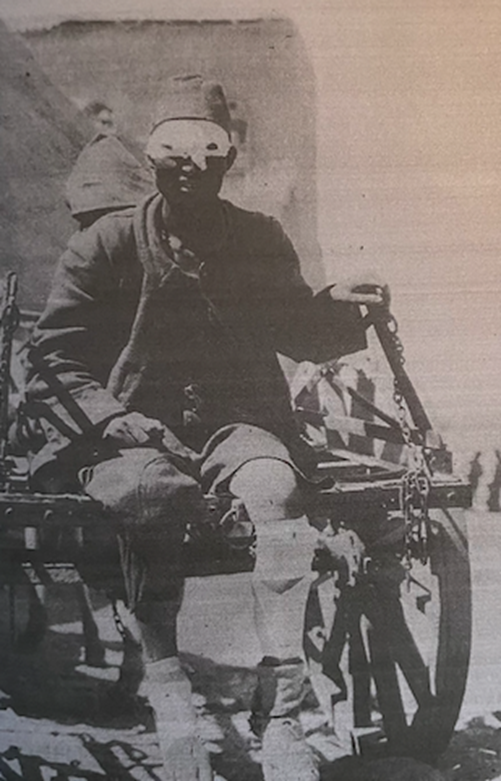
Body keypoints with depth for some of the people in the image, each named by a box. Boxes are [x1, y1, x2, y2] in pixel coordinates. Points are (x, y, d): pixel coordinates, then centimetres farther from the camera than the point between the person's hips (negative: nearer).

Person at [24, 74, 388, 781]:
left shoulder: (262, 240, 8)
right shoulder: (102, 247, 1)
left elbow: (295, 335, 19)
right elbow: (54, 366, 2)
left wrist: (339, 310, -3)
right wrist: (116, 418, -15)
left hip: (235, 421, 2)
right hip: (129, 433, -1)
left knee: (277, 487, -31)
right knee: (154, 492, -36)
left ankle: (280, 712, -22)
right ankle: (164, 685, -16)